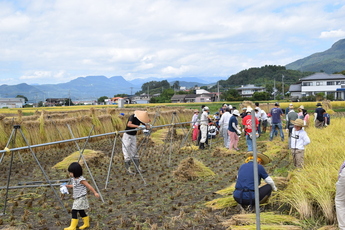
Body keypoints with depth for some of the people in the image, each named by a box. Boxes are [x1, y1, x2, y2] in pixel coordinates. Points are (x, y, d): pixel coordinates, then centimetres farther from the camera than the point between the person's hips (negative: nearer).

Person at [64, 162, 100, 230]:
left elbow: (89, 186, -16)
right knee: (81, 211, 17)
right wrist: (68, 186, 18)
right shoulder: (74, 179, 7)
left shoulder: (81, 180, -19)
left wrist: (95, 193, -15)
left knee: (74, 211, -10)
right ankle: (86, 223, 32)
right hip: (76, 198, 9)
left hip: (81, 198, -9)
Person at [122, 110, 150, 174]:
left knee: (134, 152, 11)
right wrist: (137, 126, -49)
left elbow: (147, 126, 4)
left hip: (134, 136, 6)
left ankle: (138, 167, 17)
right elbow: (129, 124, -40)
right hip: (127, 136, -6)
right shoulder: (132, 117, -21)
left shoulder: (140, 118, -2)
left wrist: (147, 125, -19)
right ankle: (128, 169, 4)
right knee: (127, 153, -2)